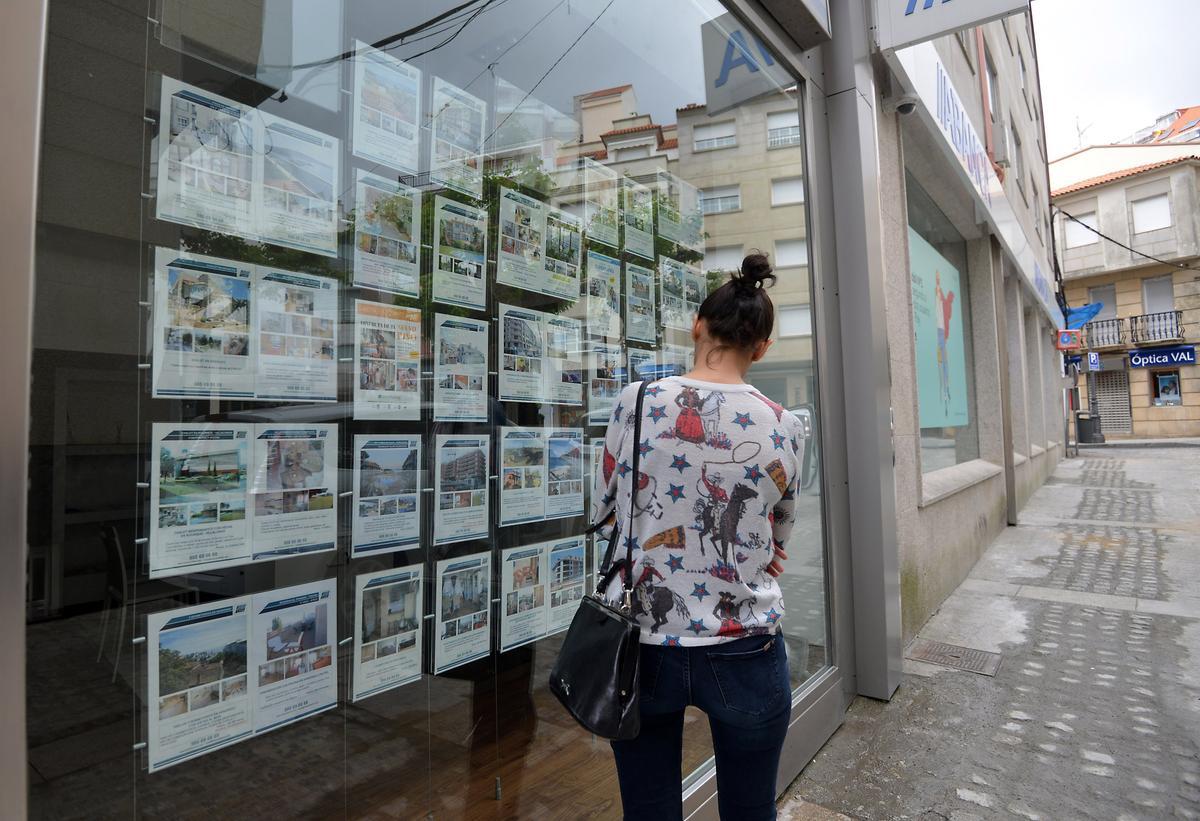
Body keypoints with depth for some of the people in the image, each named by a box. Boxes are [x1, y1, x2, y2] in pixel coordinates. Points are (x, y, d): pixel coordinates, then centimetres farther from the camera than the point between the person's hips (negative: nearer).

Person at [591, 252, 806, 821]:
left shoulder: (634, 403, -10)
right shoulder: (785, 429, -8)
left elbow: (605, 516, 2)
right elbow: (776, 545, 6)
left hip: (640, 647, 0)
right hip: (744, 656, 1)